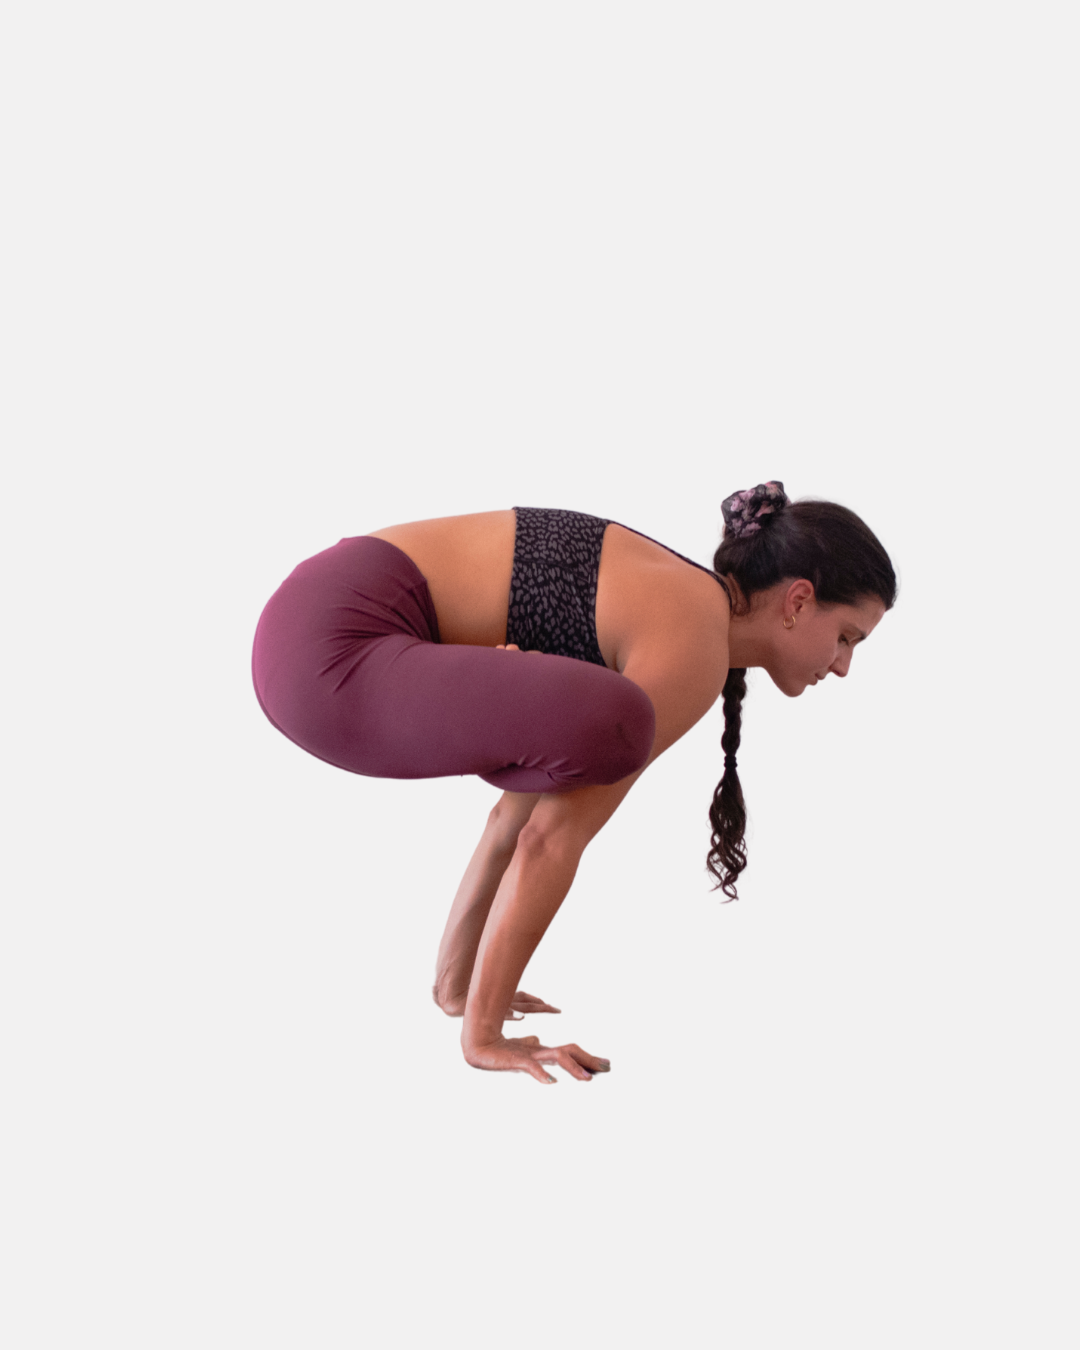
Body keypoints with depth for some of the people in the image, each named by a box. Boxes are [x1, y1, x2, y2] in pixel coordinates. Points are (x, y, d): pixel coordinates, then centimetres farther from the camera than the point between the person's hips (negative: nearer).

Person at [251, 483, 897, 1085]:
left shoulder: (674, 602, 18)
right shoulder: (694, 645, -11)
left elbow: (529, 800, 23)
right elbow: (552, 838, -13)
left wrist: (456, 981, 27)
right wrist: (484, 1034, -7)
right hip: (330, 650, -10)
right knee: (611, 727, -28)